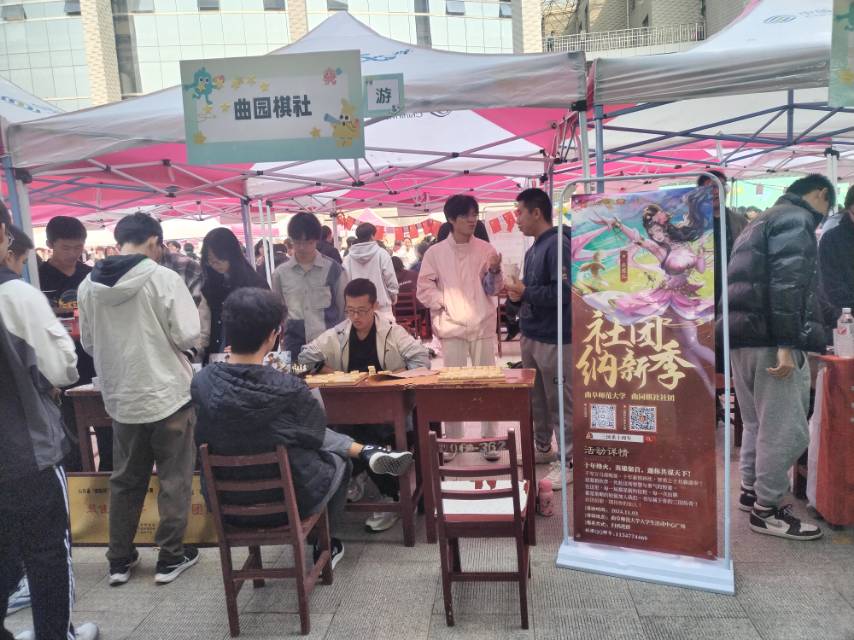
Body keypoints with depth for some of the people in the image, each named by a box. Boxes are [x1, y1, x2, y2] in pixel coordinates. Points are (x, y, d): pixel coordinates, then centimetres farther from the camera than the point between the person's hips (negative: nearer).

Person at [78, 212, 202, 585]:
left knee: (125, 481, 18)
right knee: (174, 480, 10)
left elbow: (89, 344, 9)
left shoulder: (88, 286, 0)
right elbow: (188, 337, -15)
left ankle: (120, 560, 28)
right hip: (167, 394, -4)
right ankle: (171, 557, 19)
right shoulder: (163, 278, -14)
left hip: (120, 399, 5)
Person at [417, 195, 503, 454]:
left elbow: (493, 290, 5)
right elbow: (424, 288, 2)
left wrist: (495, 271, -13)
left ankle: (489, 440, 17)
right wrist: (444, 304, -9)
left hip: (483, 325, 1)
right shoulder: (436, 252, 0)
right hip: (451, 327, -1)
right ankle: (452, 441, 18)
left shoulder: (485, 249, 4)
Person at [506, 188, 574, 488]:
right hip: (530, 336, 9)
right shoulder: (532, 250, 13)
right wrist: (518, 294, 0)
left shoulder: (558, 245, -16)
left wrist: (525, 291, -17)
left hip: (554, 339, -9)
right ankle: (542, 447, 34)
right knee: (536, 398, 19)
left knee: (560, 401, 1)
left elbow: (562, 292, -26)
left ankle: (568, 460, 13)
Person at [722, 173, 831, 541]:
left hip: (744, 335, 10)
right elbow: (787, 282, -19)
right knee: (786, 429, -4)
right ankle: (766, 510, 4)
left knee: (758, 423, 19)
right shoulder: (796, 220, -6)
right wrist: (787, 344, -24)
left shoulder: (763, 221, 26)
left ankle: (751, 492, 29)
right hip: (770, 339, -10)